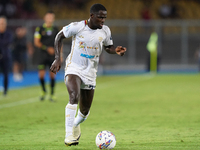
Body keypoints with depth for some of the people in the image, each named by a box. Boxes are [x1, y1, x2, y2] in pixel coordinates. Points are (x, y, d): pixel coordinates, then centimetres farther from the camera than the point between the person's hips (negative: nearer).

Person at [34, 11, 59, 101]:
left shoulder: (56, 30, 10)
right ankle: (43, 91, 18)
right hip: (43, 55, -2)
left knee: (52, 74, -2)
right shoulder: (40, 29, 0)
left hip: (53, 56, 2)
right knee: (41, 74, -7)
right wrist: (47, 48, -13)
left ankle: (52, 94, 6)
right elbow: (36, 42, -4)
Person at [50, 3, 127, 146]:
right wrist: (58, 58, -5)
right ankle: (69, 135, -28)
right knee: (74, 97, -31)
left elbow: (109, 47, 14)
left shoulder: (105, 31, -2)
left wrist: (116, 50, -11)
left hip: (90, 73, 4)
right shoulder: (77, 27, -12)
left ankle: (75, 125, 46)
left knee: (85, 111, 10)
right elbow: (59, 36, 2)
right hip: (73, 69, -4)